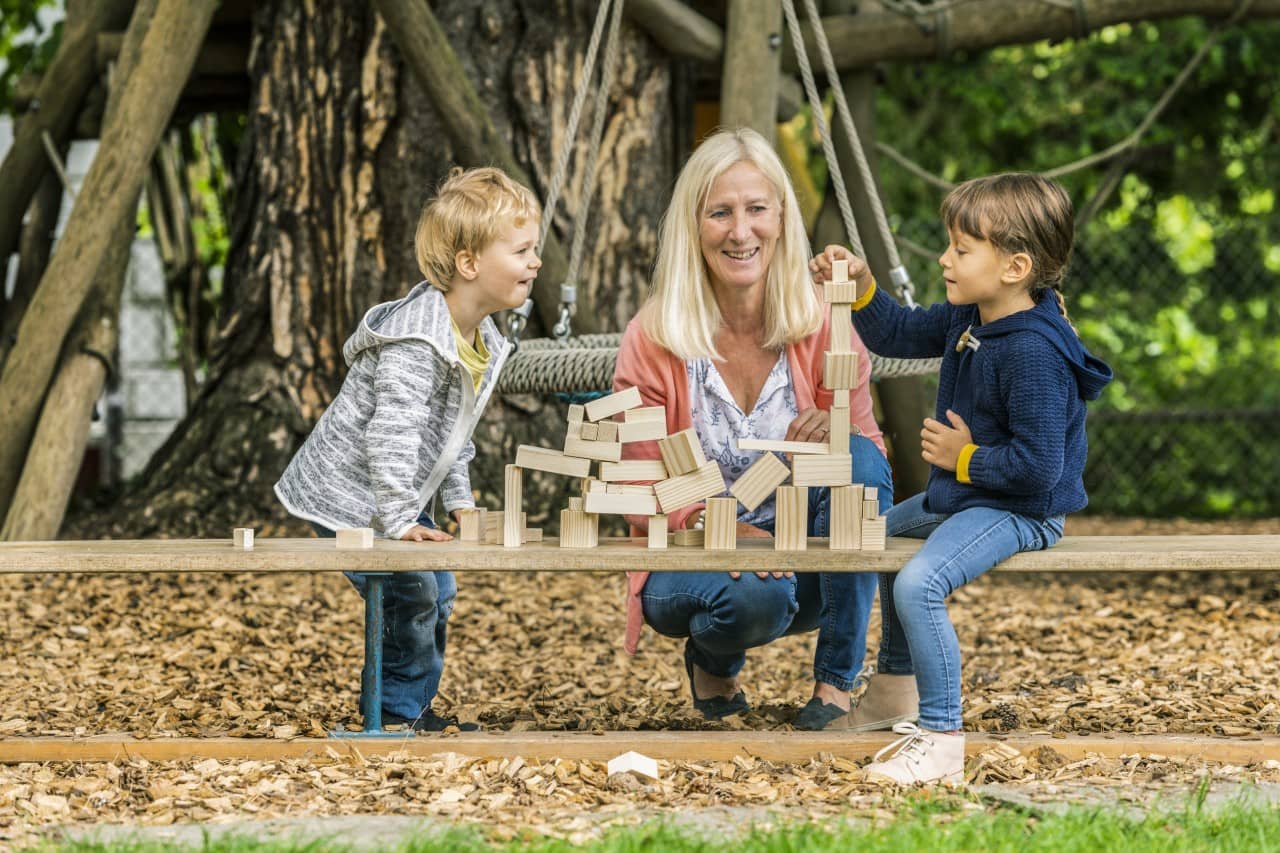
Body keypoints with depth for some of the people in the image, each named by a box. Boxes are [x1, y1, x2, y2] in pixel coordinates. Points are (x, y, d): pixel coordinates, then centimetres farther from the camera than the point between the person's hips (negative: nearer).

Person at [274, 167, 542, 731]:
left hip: (400, 495, 10)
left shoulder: (483, 340, 2)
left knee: (437, 593, 13)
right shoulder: (416, 344, -30)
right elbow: (392, 435, -34)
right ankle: (399, 712, 3)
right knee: (410, 595, -12)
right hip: (348, 494, -10)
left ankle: (412, 711, 25)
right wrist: (398, 522, -33)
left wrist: (459, 500, 13)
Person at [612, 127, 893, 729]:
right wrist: (727, 531, -29)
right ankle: (713, 660, 3)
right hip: (688, 566, -2)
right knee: (760, 594, -37)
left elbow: (870, 454, -3)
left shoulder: (825, 329, -6)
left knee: (860, 460, -27)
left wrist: (832, 432, -28)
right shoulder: (653, 342, -10)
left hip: (804, 557, 2)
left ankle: (835, 688, -18)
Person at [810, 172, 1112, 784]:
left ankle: (940, 739, -27)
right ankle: (895, 686, 50)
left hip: (1018, 511, -11)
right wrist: (860, 287, 0)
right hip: (961, 494, 11)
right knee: (883, 529, 33)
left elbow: (1038, 466, -31)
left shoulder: (1033, 353, -29)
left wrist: (965, 458, -18)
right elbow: (899, 335, 17)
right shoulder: (965, 318, 1)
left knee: (918, 584, -32)